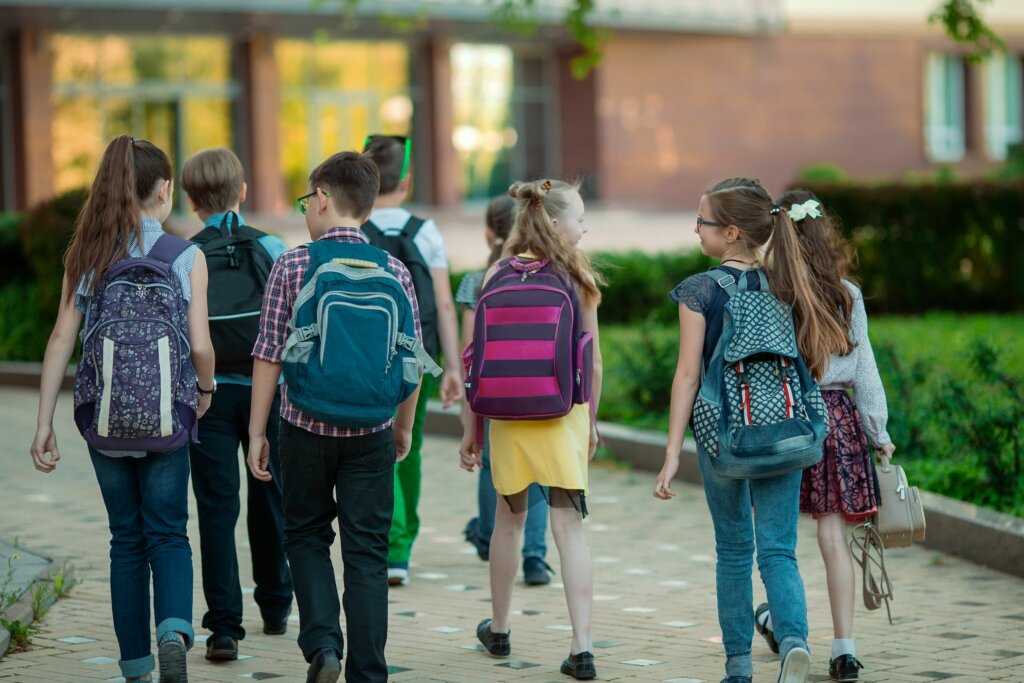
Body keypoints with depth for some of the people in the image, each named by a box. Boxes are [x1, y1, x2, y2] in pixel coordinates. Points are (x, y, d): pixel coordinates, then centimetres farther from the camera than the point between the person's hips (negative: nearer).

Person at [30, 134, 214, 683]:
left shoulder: (86, 255, 1)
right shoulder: (186, 257, -6)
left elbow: (61, 340, -2)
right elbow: (200, 346, -8)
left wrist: (44, 424, 1)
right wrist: (204, 392, 13)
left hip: (104, 417, 2)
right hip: (167, 417, -2)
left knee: (126, 540, 14)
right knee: (168, 535, 8)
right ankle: (173, 630, -18)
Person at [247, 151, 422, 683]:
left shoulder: (292, 267, -7)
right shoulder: (394, 272, -1)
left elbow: (269, 357, -6)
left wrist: (257, 432, 3)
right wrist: (404, 427, 19)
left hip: (306, 425, -1)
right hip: (371, 432, 1)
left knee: (306, 535, 16)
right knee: (366, 551, 7)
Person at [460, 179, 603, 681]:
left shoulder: (498, 276, -2)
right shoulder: (579, 279, -4)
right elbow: (593, 362, 0)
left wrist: (473, 428, 5)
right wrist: (591, 422, 14)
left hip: (509, 413, 1)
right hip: (565, 413, -1)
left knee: (509, 519, 18)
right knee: (568, 527, -2)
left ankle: (498, 629, 34)